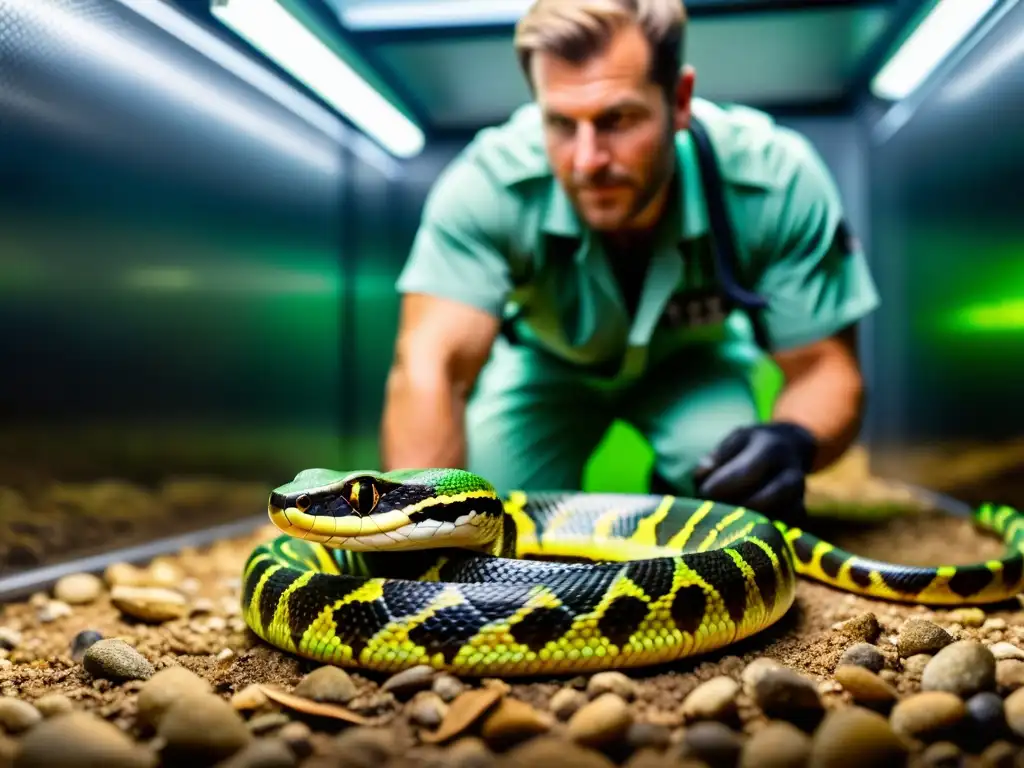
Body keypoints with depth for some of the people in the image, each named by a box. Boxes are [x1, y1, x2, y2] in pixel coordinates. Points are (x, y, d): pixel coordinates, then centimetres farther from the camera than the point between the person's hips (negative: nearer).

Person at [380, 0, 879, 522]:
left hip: (694, 361, 1)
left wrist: (795, 440, -50)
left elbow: (823, 366, -26)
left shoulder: (776, 179, -32)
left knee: (746, 485, -26)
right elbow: (429, 368, -44)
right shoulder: (487, 183, -35)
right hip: (544, 362, 0)